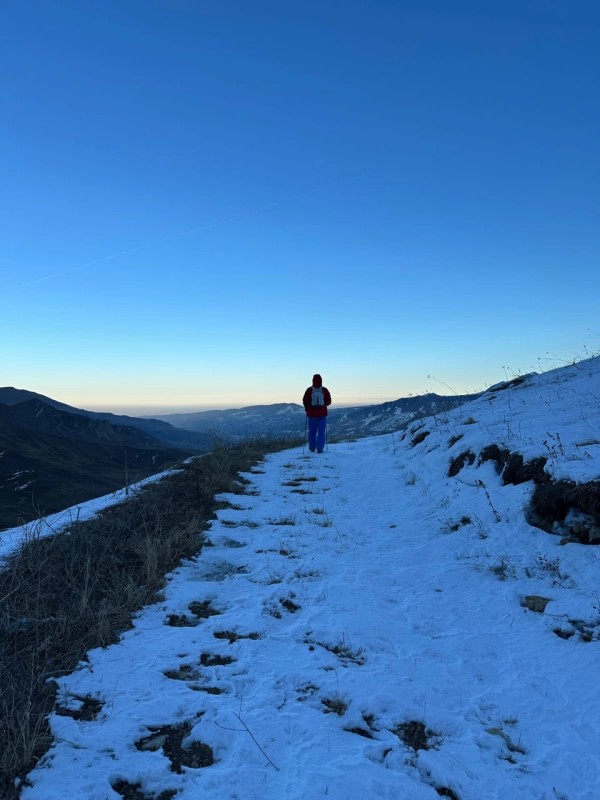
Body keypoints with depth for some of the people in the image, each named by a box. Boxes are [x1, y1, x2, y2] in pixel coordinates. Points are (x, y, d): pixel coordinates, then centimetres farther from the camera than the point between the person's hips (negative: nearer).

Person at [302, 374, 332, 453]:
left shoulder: (309, 390, -6)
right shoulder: (325, 390, -5)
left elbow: (305, 401, -6)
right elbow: (329, 402, 0)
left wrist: (307, 408, 13)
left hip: (312, 414, 0)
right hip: (322, 414, 0)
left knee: (312, 431, 12)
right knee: (321, 432, 4)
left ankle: (312, 448, 17)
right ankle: (320, 448, -2)